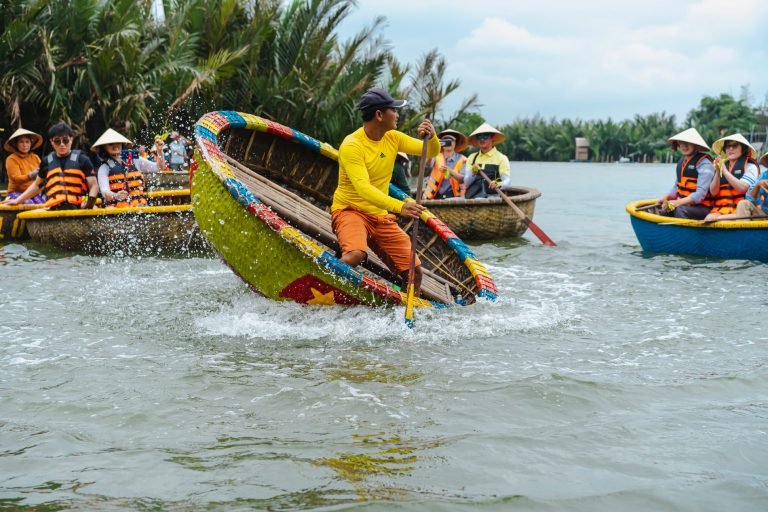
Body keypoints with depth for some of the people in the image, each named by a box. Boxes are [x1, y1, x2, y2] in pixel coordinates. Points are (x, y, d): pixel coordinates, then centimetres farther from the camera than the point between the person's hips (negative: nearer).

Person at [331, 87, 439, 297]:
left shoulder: (392, 138, 3)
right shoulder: (351, 145, -19)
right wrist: (399, 206, -45)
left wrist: (431, 137, -14)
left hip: (380, 216, 7)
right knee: (355, 255, -37)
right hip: (349, 211, -7)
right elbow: (363, 188, -32)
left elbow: (431, 153, 11)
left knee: (414, 272, -1)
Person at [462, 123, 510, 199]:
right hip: (471, 198, 3)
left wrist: (499, 184, -27)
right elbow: (466, 183, 11)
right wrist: (473, 174, -10)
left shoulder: (501, 158, 8)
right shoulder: (472, 158, 19)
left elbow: (507, 181, -4)